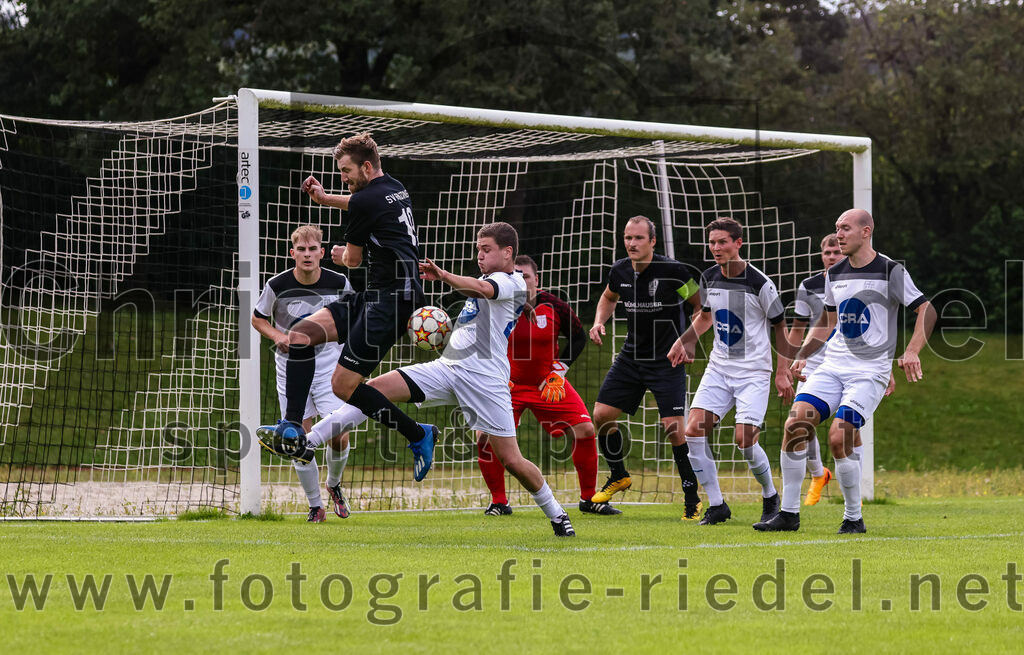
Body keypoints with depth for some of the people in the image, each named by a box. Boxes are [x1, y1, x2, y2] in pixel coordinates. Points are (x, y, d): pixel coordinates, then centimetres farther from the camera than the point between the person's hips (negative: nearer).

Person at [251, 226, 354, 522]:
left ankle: (334, 484, 19)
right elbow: (258, 318, 4)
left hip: (329, 365, 0)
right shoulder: (277, 286, -12)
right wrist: (279, 336, -13)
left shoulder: (339, 283, -9)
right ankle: (315, 506, 15)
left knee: (339, 435, -12)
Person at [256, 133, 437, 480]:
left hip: (391, 299, -10)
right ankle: (292, 432, -12)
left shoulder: (365, 201, -12)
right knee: (300, 334, -2)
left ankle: (419, 436, 6)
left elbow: (353, 259, 2)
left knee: (344, 386, -11)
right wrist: (325, 198, 40)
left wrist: (341, 255, 24)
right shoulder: (394, 189, 16)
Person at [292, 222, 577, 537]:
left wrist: (443, 275, -42)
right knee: (377, 387, -10)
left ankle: (556, 513, 14)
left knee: (511, 460, -8)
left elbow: (481, 289, -25)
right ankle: (306, 440, -16)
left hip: (484, 378, -8)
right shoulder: (489, 281, 25)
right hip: (447, 367, 8)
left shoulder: (513, 282, -5)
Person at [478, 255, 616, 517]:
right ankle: (499, 501, 0)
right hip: (509, 384, -1)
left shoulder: (553, 306, -10)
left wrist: (558, 372, -5)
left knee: (585, 430, -10)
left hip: (548, 384, 1)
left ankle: (589, 498, 9)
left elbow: (578, 337, 3)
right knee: (486, 436, -19)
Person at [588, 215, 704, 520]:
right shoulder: (620, 271, -1)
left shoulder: (673, 271, -16)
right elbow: (609, 297, 22)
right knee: (601, 415, 1)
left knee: (674, 428, -14)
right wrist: (599, 322, 4)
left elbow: (702, 305, -6)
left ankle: (692, 498, -2)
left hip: (667, 359, -5)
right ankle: (619, 476, 26)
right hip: (631, 356, 5)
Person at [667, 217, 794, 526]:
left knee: (744, 438, -15)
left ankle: (770, 496, 13)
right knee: (694, 429, -12)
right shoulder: (708, 278, 3)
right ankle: (716, 505, -2)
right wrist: (684, 341, 6)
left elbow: (780, 326, -3)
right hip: (718, 367, 5)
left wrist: (783, 372, -6)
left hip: (753, 370, -5)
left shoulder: (759, 283, -12)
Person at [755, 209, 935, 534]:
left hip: (870, 371, -6)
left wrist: (912, 352, -19)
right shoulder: (835, 274, 12)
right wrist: (802, 355, 13)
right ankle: (789, 513, -4)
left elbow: (926, 310, -7)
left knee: (838, 437, -20)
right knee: (795, 423, -12)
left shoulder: (890, 271, -6)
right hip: (833, 366, 6)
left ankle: (854, 518, -2)